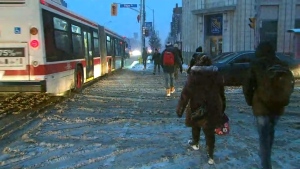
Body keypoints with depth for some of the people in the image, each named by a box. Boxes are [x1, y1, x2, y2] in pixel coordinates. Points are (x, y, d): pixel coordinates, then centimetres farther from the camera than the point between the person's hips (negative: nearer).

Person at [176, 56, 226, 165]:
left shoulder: (193, 75, -11)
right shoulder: (217, 75, 0)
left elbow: (185, 93, -13)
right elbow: (222, 94, 9)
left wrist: (180, 109, -8)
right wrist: (222, 109, 19)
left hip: (197, 107, -2)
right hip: (213, 108, 2)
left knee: (196, 126, 25)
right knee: (210, 132, 9)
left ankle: (195, 144, 47)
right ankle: (210, 156, 14)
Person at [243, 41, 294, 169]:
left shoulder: (256, 65, -8)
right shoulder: (281, 65, 6)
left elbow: (247, 86, -11)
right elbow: (290, 84, 13)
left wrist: (250, 101, 2)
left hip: (262, 105, -5)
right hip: (277, 105, 6)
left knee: (264, 137, 0)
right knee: (270, 131, 25)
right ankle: (266, 156, 43)